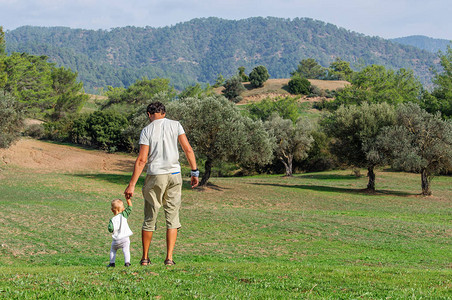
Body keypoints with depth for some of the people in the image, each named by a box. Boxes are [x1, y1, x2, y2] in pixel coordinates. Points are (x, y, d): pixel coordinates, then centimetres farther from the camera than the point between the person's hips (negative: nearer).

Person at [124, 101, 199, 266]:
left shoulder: (147, 130, -3)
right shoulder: (175, 125, 2)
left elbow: (142, 160, -9)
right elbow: (188, 149, -3)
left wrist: (132, 185, -7)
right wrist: (195, 172, 5)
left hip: (155, 177, -1)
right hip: (174, 175, 1)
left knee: (150, 218, 9)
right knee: (172, 217, 5)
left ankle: (145, 258, 17)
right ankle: (169, 258, -1)